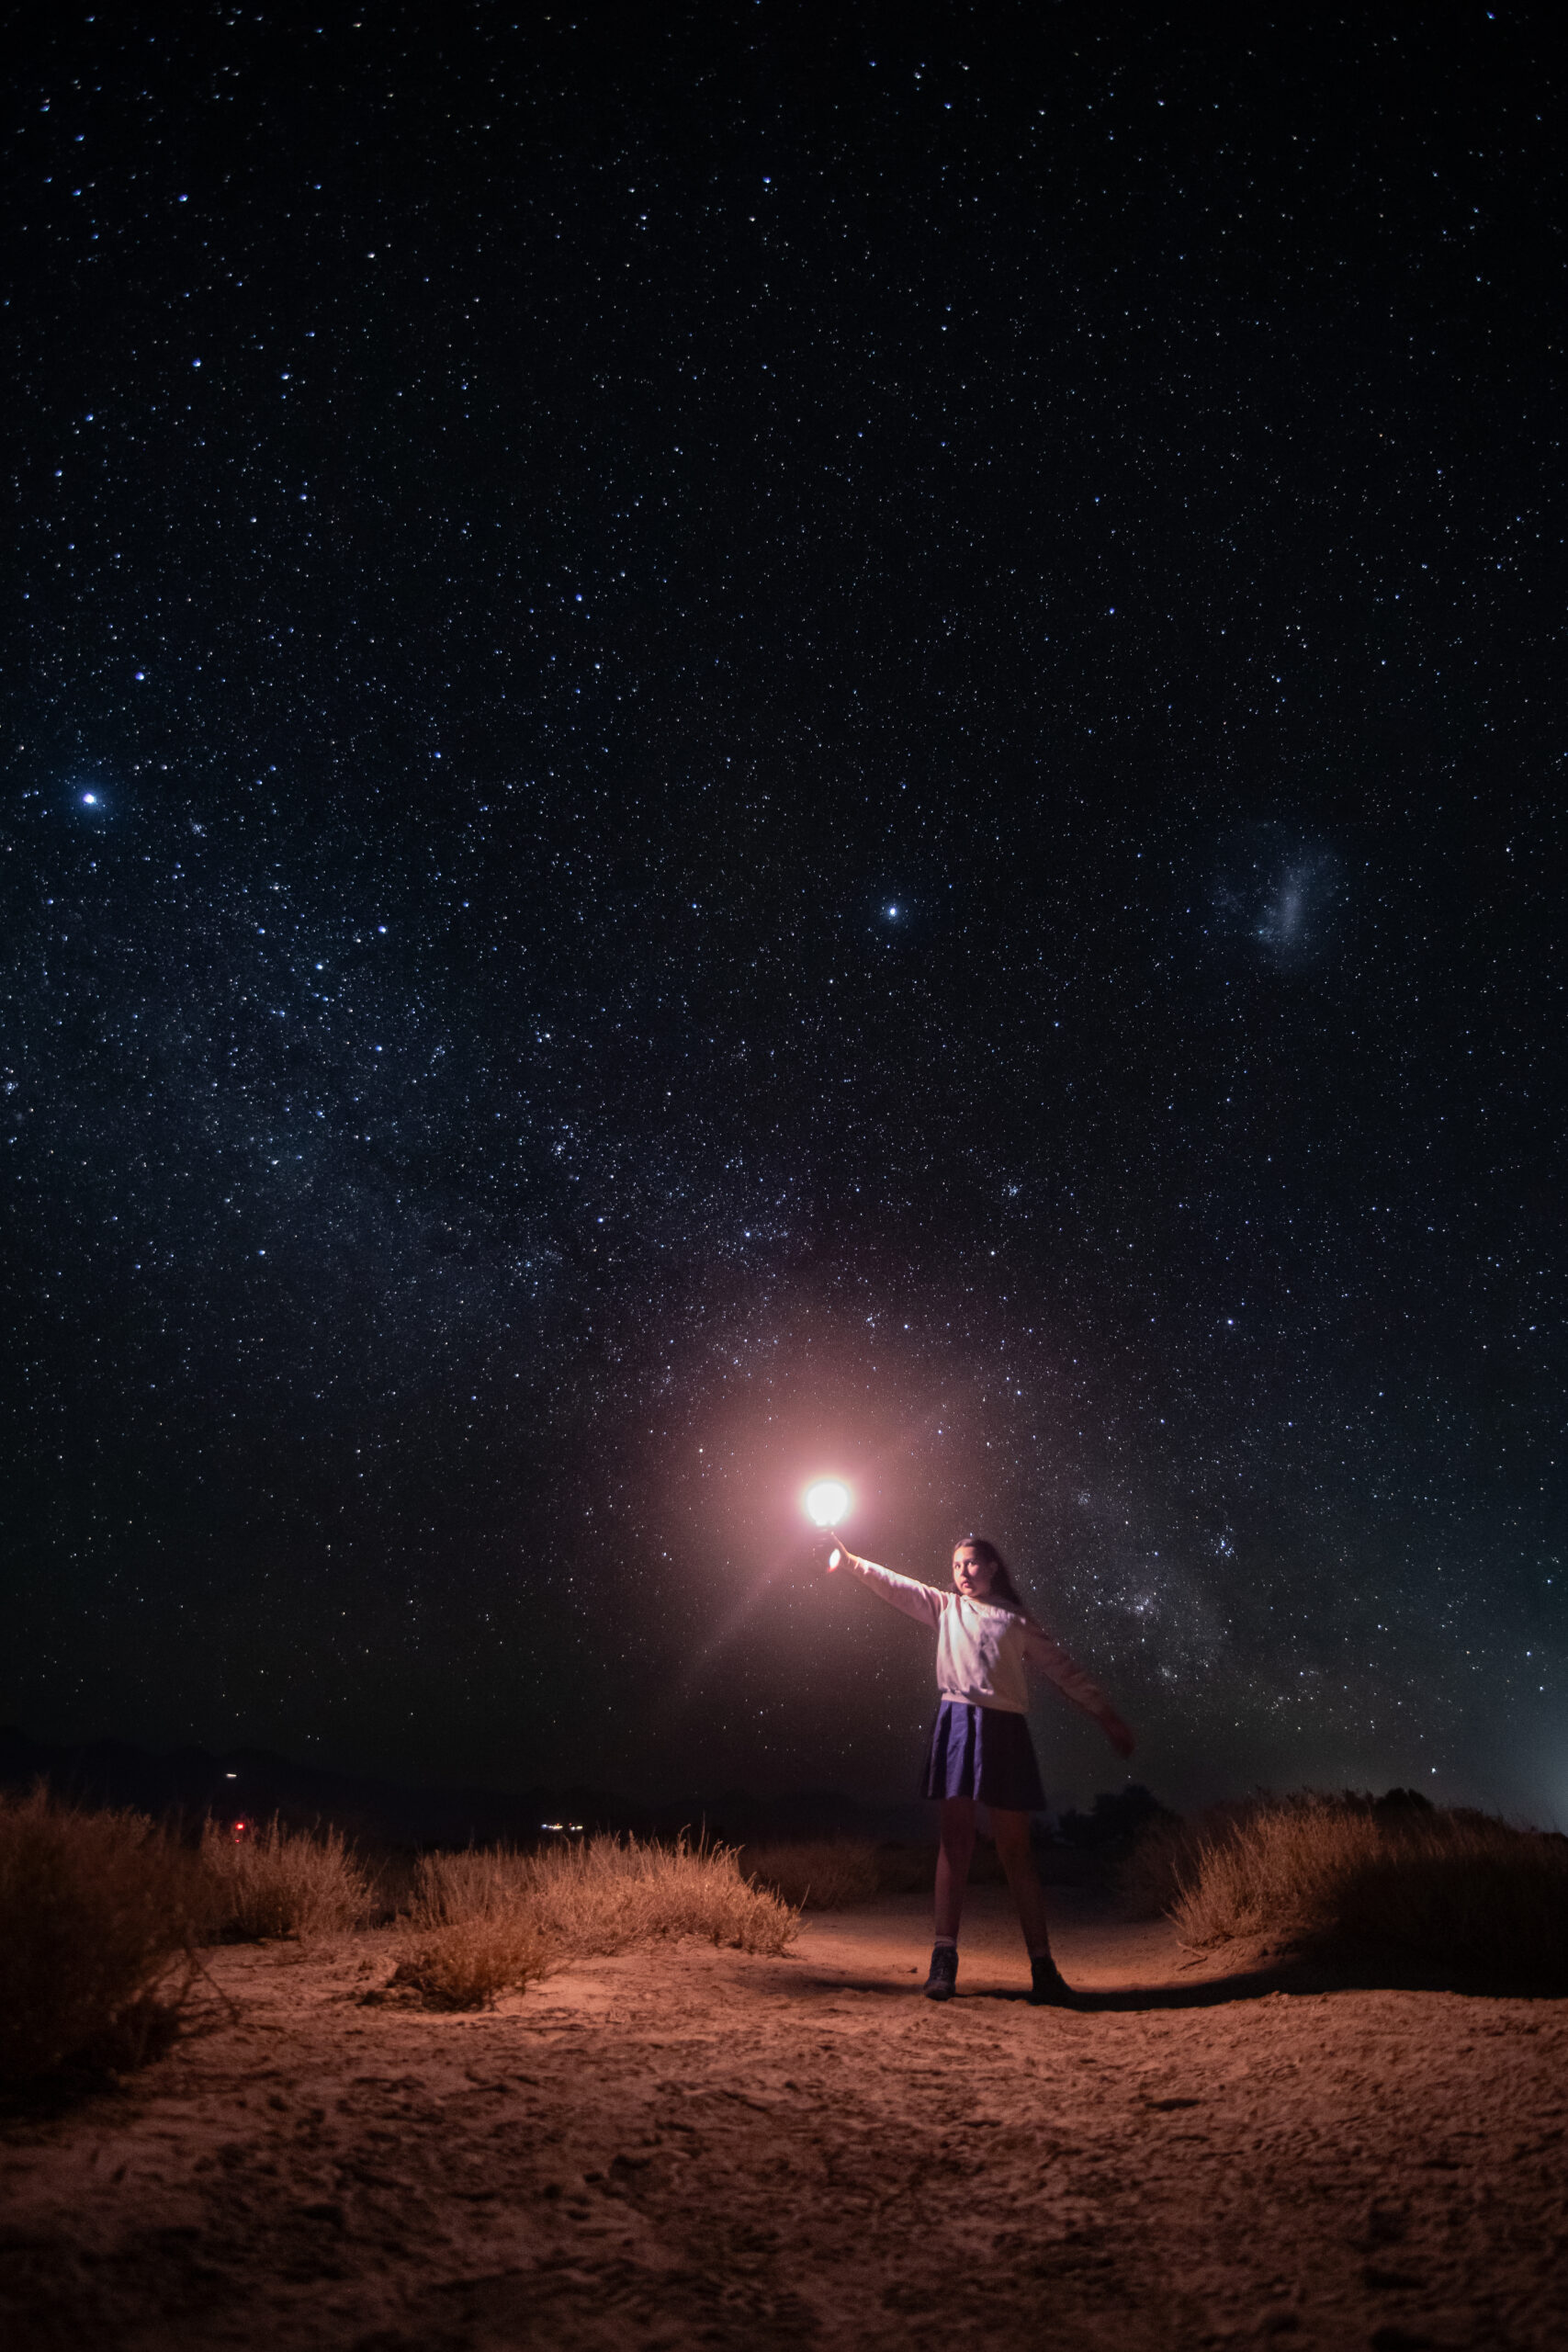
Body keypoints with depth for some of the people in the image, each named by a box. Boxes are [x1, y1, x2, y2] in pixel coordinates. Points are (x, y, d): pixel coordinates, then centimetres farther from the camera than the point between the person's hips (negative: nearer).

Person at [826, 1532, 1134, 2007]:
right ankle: (944, 1956, -5)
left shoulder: (1017, 1620, 15)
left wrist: (1105, 1713, 15)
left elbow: (1062, 1668, 17)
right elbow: (895, 1585, 9)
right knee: (956, 1838, -5)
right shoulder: (945, 1607, 17)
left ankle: (1042, 1965, 5)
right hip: (958, 1720, 0)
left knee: (1015, 1847, 2)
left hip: (1005, 1726, 0)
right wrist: (849, 1560, -1)